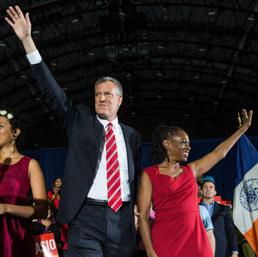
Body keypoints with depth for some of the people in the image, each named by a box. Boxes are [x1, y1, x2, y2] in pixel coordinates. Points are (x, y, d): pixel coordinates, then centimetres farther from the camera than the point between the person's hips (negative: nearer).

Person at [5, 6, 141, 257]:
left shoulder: (132, 135, 13)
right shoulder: (80, 119, 6)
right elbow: (51, 90, -1)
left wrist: (137, 215, 11)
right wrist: (27, 40, -7)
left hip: (122, 220, 3)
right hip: (86, 218, -3)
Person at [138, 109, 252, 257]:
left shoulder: (191, 170, 13)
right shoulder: (149, 174, 0)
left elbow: (219, 153, 23)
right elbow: (143, 215, -4)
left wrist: (244, 127, 30)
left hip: (196, 240, 5)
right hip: (166, 241, -4)